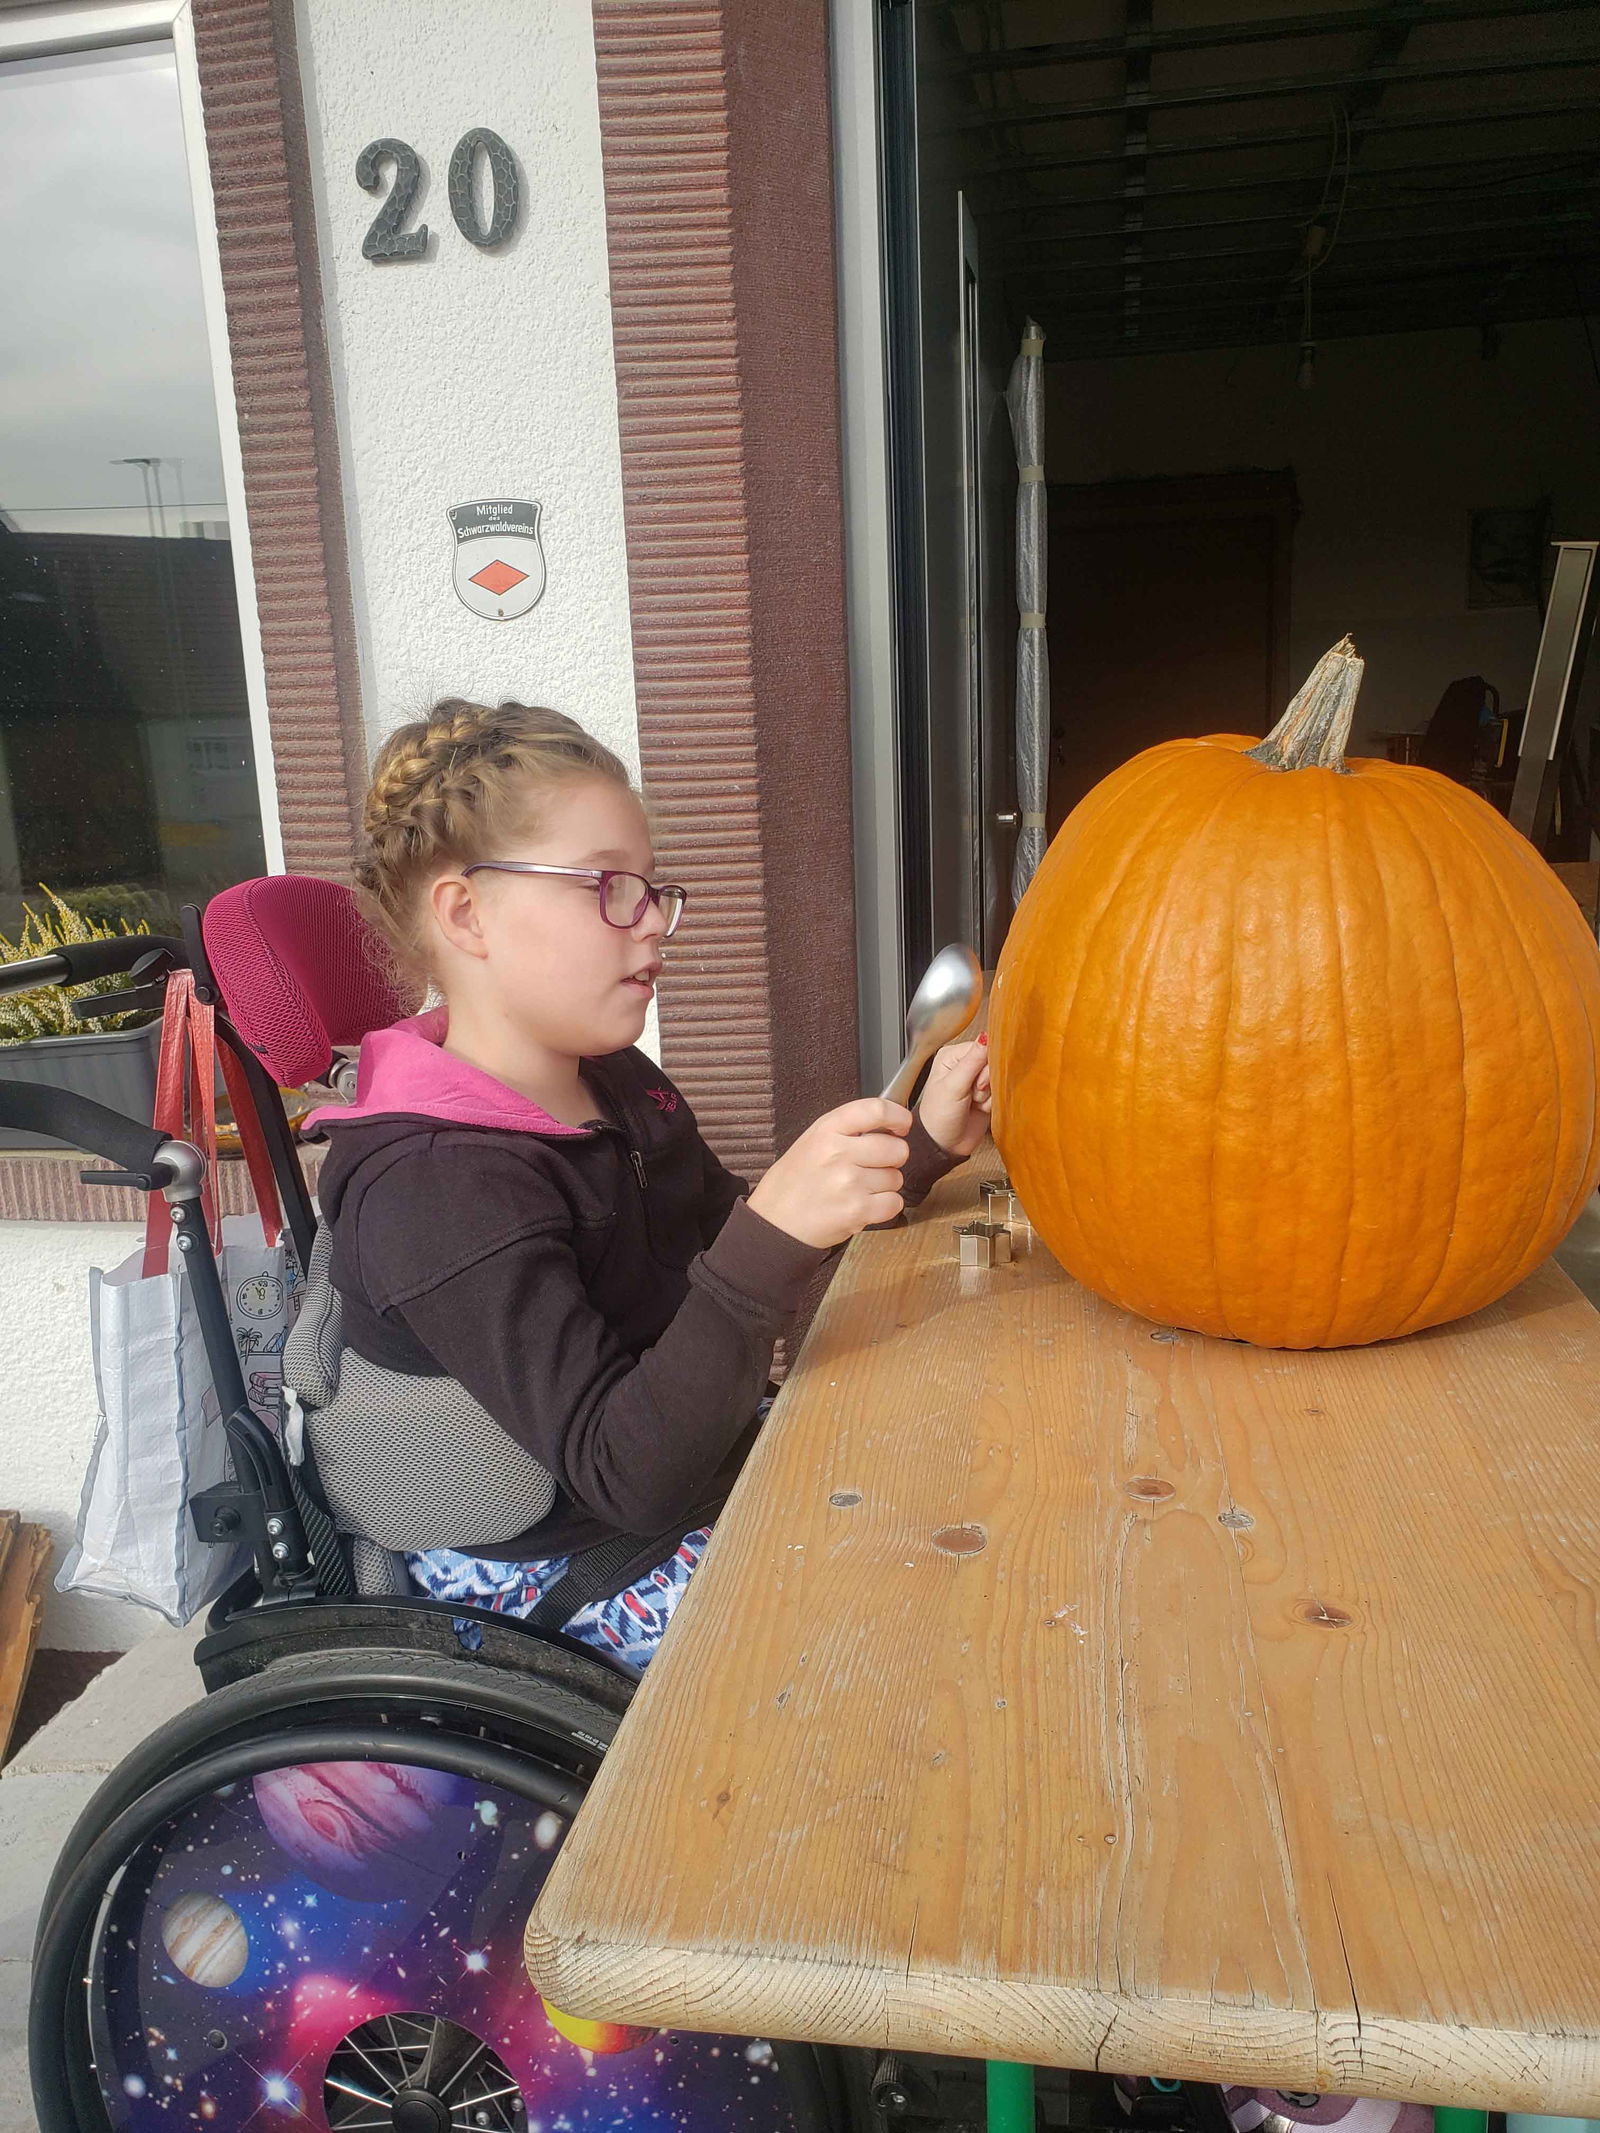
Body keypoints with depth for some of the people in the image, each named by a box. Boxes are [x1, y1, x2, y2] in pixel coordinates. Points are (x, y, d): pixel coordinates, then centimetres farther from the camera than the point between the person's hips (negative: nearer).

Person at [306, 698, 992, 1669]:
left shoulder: (619, 1084, 2)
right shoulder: (436, 1189, -28)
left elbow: (722, 1243, 14)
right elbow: (630, 1477, -32)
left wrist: (921, 1146, 1)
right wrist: (776, 1235, -45)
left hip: (714, 1459, 9)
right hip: (588, 1580, -8)